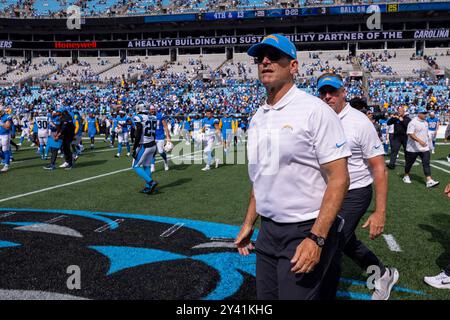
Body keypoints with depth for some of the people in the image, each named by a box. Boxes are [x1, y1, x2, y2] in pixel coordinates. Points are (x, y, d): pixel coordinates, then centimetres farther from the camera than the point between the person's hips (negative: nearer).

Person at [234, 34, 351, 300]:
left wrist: (316, 239, -22)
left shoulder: (315, 111, -13)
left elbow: (339, 179, -17)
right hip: (268, 231, 7)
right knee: (266, 297, 16)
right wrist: (249, 224, 16)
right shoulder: (257, 118, 10)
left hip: (307, 232, -7)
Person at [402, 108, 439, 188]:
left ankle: (429, 181, -12)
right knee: (409, 163, 9)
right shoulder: (413, 122, -13)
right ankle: (406, 176, 31)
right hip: (413, 148, -6)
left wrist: (427, 143, 22)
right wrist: (420, 141, -34)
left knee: (426, 163, -6)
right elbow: (411, 134, -23)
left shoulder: (425, 122, 11)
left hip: (424, 147, 6)